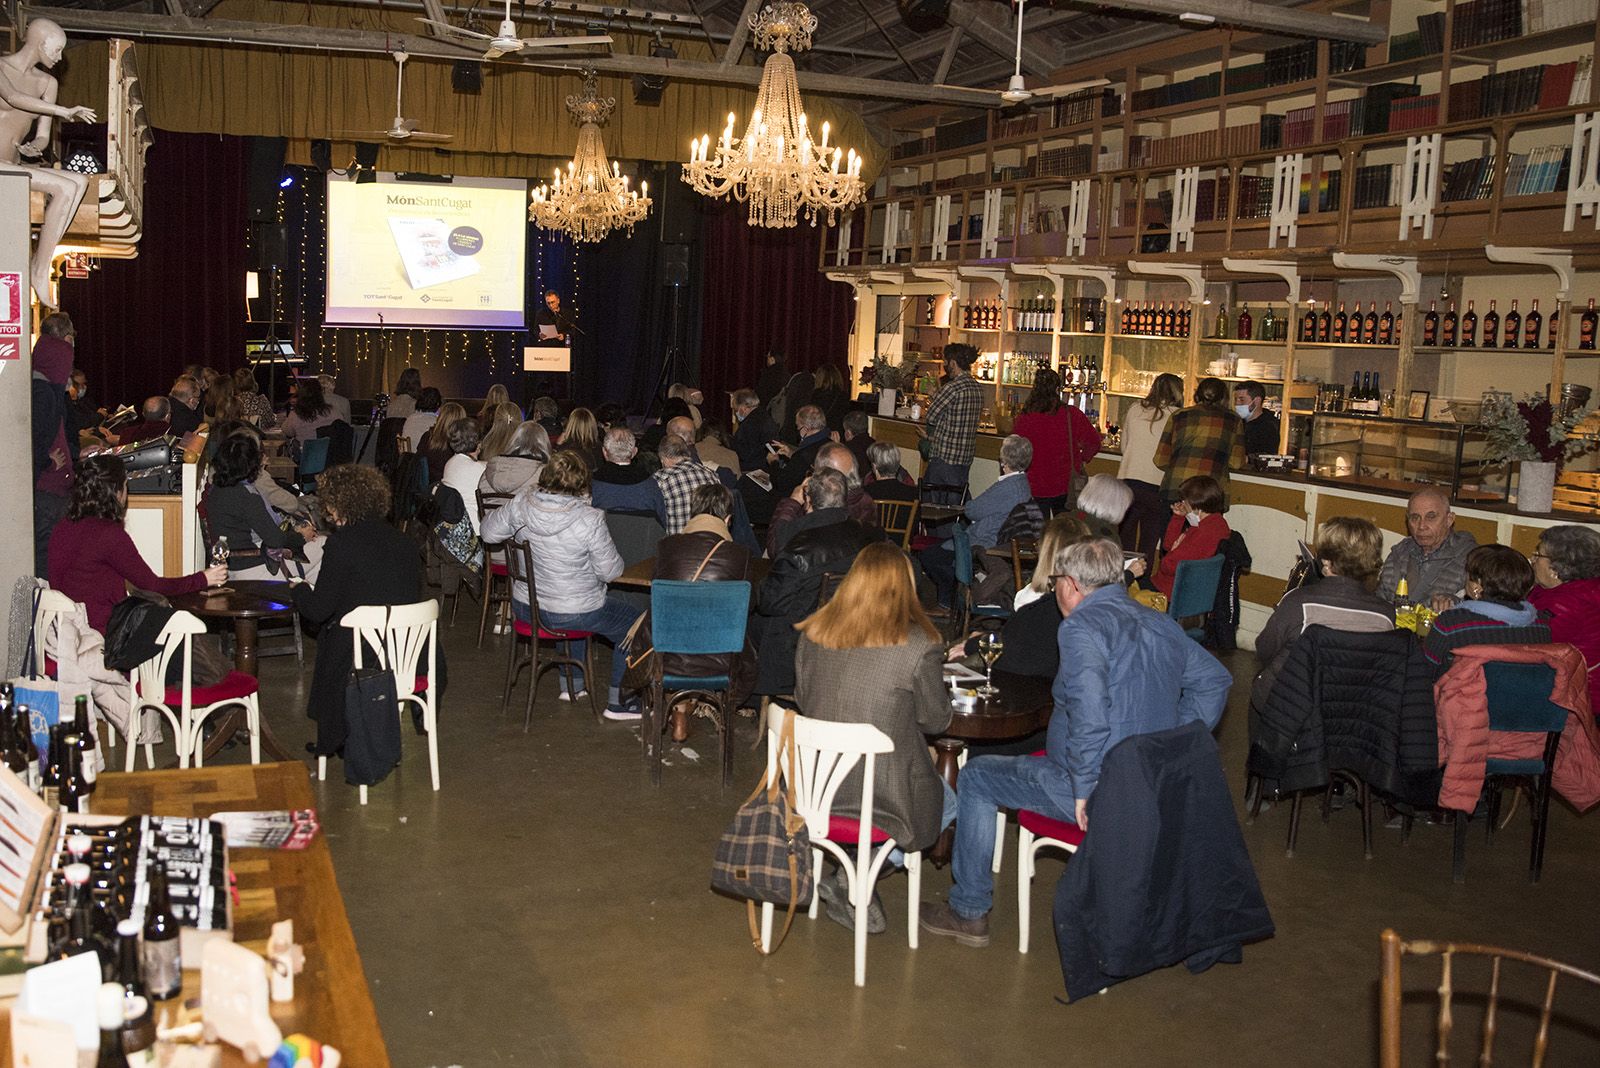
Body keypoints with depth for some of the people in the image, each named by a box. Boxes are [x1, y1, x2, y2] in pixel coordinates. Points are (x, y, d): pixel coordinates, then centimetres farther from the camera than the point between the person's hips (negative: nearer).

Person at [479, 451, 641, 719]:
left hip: (525, 607, 6)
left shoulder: (521, 505, -12)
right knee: (633, 623, 17)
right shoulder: (589, 519, -25)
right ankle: (618, 702, 19)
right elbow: (609, 571, -17)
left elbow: (490, 532, 5)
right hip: (576, 614, -6)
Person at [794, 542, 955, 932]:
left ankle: (855, 884, 22)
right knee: (948, 802, 27)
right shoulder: (918, 647, -17)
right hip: (884, 793, -6)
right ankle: (854, 880, 13)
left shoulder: (814, 633, -4)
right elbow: (935, 720, -5)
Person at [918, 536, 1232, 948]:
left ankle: (969, 912, 19)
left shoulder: (1082, 625, -18)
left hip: (1096, 793, -8)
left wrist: (1084, 787, -22)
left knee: (976, 777, 10)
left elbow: (1089, 711, -32)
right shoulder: (1163, 624, 9)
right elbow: (1216, 679, 15)